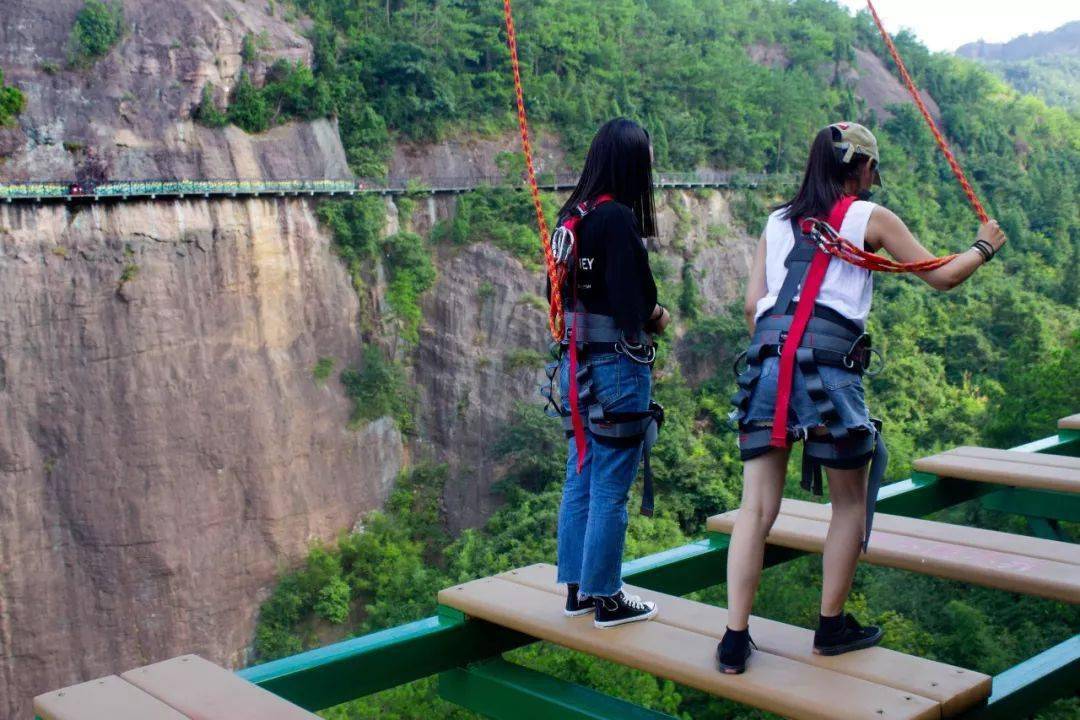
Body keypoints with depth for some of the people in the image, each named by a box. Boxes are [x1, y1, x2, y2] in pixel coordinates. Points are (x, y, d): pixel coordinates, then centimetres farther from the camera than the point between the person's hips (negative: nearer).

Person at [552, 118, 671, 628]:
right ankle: (606, 599, 13)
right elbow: (633, 307, -21)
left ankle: (577, 588, 26)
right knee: (611, 490, 2)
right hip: (617, 369, -8)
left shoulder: (572, 217, 7)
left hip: (576, 366, 8)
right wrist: (659, 316, 1)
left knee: (580, 480, 15)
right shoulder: (619, 219, -17)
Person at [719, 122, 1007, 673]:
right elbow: (942, 277, 12)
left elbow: (752, 304, 14)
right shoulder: (870, 218, 6)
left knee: (756, 508, 4)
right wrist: (984, 246, 30)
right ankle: (831, 628, 24)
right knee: (851, 502, 15)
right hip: (829, 368, -4)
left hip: (767, 361, 4)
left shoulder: (778, 221, 18)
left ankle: (735, 642, 2)